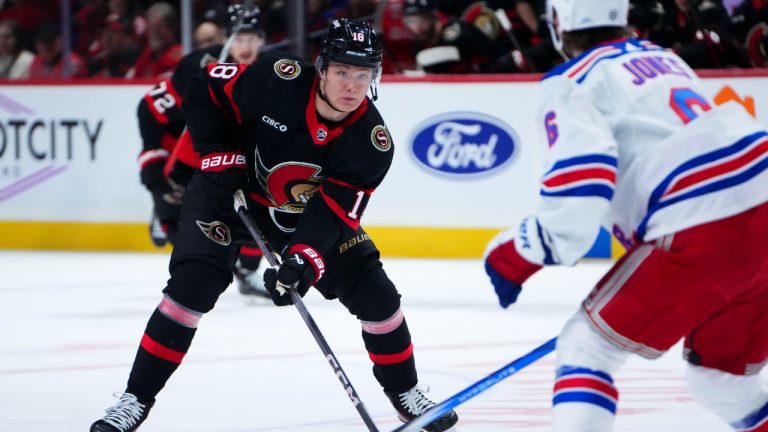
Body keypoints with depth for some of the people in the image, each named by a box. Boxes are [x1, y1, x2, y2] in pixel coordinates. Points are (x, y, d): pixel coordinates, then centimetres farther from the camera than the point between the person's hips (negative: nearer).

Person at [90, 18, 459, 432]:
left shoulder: (372, 141, -22)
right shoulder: (279, 80, -28)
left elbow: (334, 210, -25)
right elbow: (204, 90, -14)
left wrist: (304, 257, -40)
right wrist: (217, 155, -20)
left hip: (306, 212, 3)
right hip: (230, 191, -3)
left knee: (374, 293, -4)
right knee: (191, 286, -20)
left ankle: (405, 391, 20)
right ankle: (135, 398, -9)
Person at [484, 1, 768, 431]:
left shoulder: (571, 84, 2)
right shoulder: (661, 57, 25)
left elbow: (581, 193, -12)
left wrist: (513, 255, -1)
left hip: (701, 235, -7)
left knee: (587, 346, 5)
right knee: (720, 376, 24)